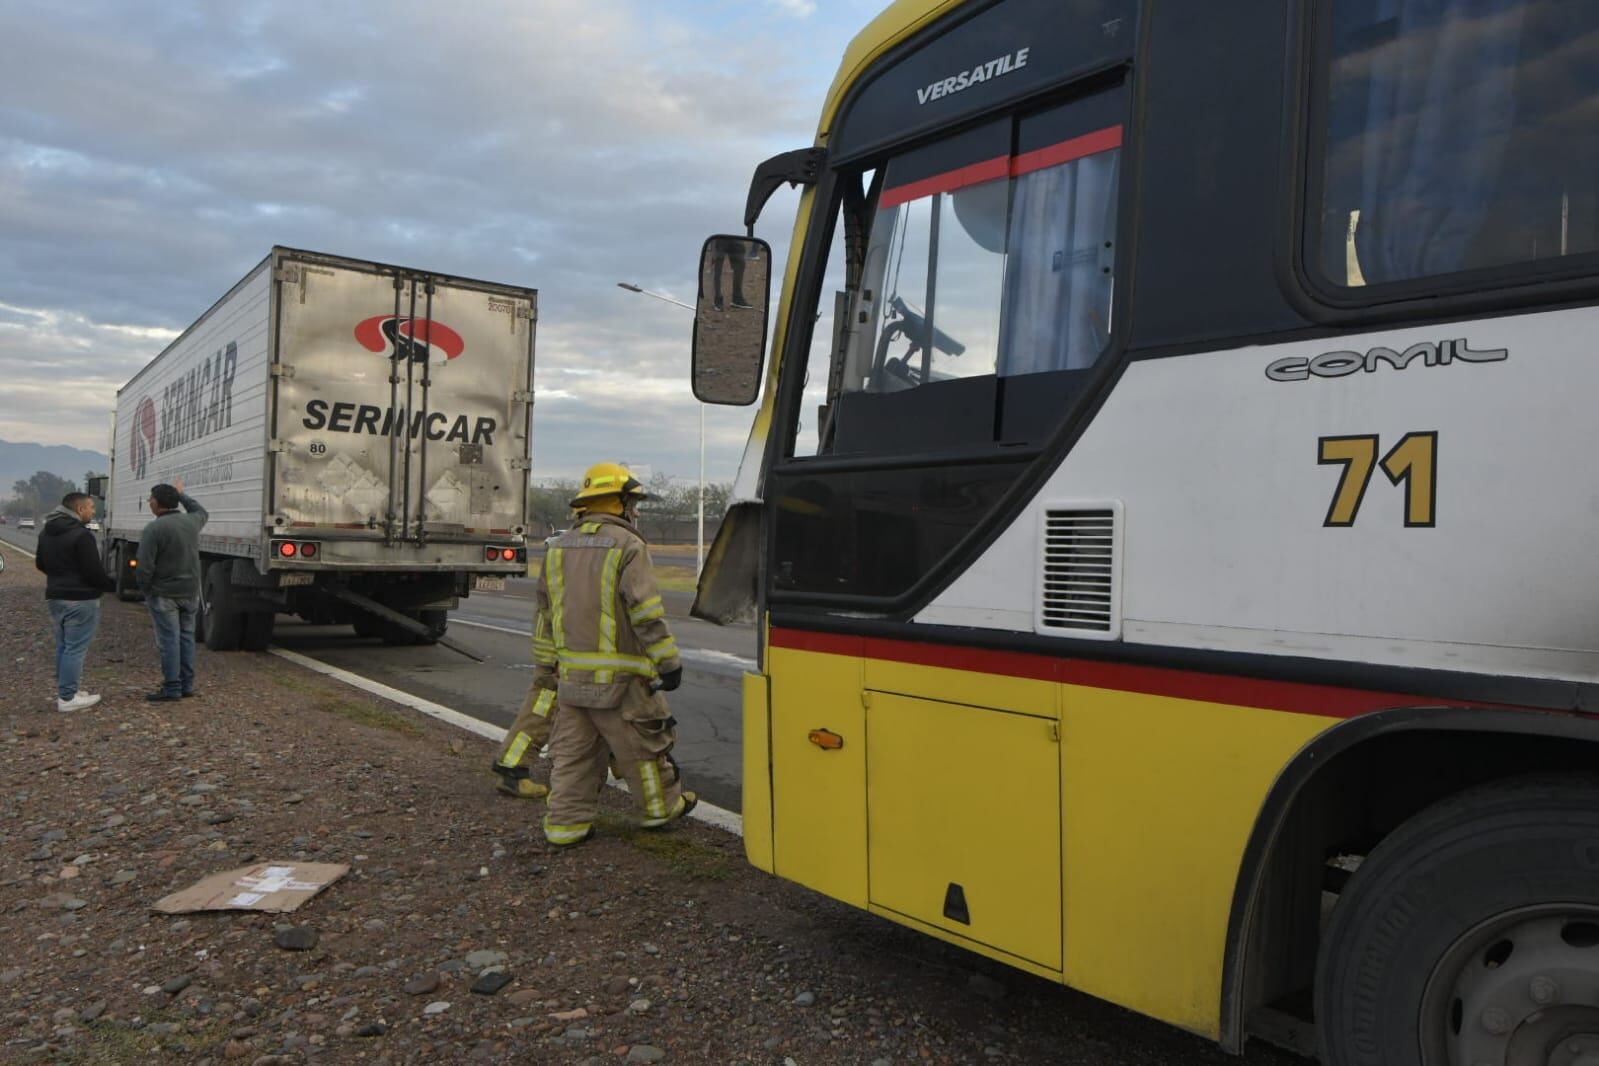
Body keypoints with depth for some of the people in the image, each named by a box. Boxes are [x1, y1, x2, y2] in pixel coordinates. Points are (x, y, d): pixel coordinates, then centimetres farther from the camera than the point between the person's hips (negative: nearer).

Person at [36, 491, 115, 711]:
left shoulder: (46, 532, 11)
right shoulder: (81, 535, -18)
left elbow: (41, 564, 21)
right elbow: (93, 572, -19)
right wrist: (113, 585, -3)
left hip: (55, 596, 9)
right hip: (80, 599, -9)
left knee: (63, 646, 17)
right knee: (75, 648, -4)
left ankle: (64, 690, 24)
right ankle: (67, 697, -1)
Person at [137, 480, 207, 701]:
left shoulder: (154, 528, -17)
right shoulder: (191, 521, 1)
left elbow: (144, 567, -18)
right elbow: (202, 512, 29)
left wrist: (145, 590, -3)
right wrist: (181, 494, 38)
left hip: (164, 594, -6)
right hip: (190, 592, 6)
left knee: (169, 640, -1)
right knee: (186, 637, 13)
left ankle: (172, 688, 2)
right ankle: (187, 685, 18)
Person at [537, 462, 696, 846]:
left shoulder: (560, 548, 12)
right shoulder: (627, 546, -11)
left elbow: (544, 612, 16)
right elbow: (647, 612, -16)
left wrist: (546, 664, 23)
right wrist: (669, 662, -11)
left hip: (571, 675, 6)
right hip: (617, 677, -6)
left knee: (572, 752, 11)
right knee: (641, 747, 9)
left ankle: (565, 824, 12)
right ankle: (661, 809, 24)